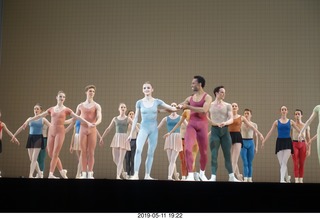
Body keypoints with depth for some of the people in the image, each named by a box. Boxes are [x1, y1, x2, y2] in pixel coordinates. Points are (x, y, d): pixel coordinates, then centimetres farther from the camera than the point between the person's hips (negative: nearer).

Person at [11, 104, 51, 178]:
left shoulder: (43, 119, 4)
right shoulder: (30, 119, 12)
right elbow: (21, 128, 17)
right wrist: (14, 135, 18)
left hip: (38, 138, -4)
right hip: (30, 138, 4)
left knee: (34, 158, -12)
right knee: (31, 159, 4)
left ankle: (30, 175, -14)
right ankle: (40, 174, 17)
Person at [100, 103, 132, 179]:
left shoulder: (128, 119, 4)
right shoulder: (115, 119, 12)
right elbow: (108, 129, 15)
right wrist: (101, 138, 13)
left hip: (124, 139, -3)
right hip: (116, 138, 3)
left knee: (121, 159, -12)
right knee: (115, 159, 2)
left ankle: (118, 176, -13)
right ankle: (122, 171, 27)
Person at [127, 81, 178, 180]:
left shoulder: (157, 101, 3)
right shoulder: (139, 102, 3)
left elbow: (172, 108, 1)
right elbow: (136, 118, 7)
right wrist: (131, 133, 6)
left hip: (154, 129, 2)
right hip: (143, 128, -2)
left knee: (151, 153, 5)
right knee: (138, 150, -23)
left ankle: (147, 175, 12)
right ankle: (136, 174, -25)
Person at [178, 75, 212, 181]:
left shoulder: (207, 97, -2)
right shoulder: (190, 98, 12)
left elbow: (204, 110, -17)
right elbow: (177, 107, 16)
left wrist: (188, 107, -15)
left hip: (202, 125, -2)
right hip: (191, 124, 2)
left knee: (203, 152, 9)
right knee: (188, 149, -17)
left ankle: (202, 173, 32)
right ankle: (190, 175, -14)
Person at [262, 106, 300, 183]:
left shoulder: (290, 121, 8)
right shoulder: (277, 122, 7)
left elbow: (299, 130, 11)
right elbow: (270, 132, 6)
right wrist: (264, 141, 1)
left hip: (288, 142, -1)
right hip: (279, 142, 1)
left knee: (284, 162, -15)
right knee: (281, 163, 2)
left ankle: (282, 179, -22)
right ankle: (286, 178, 18)